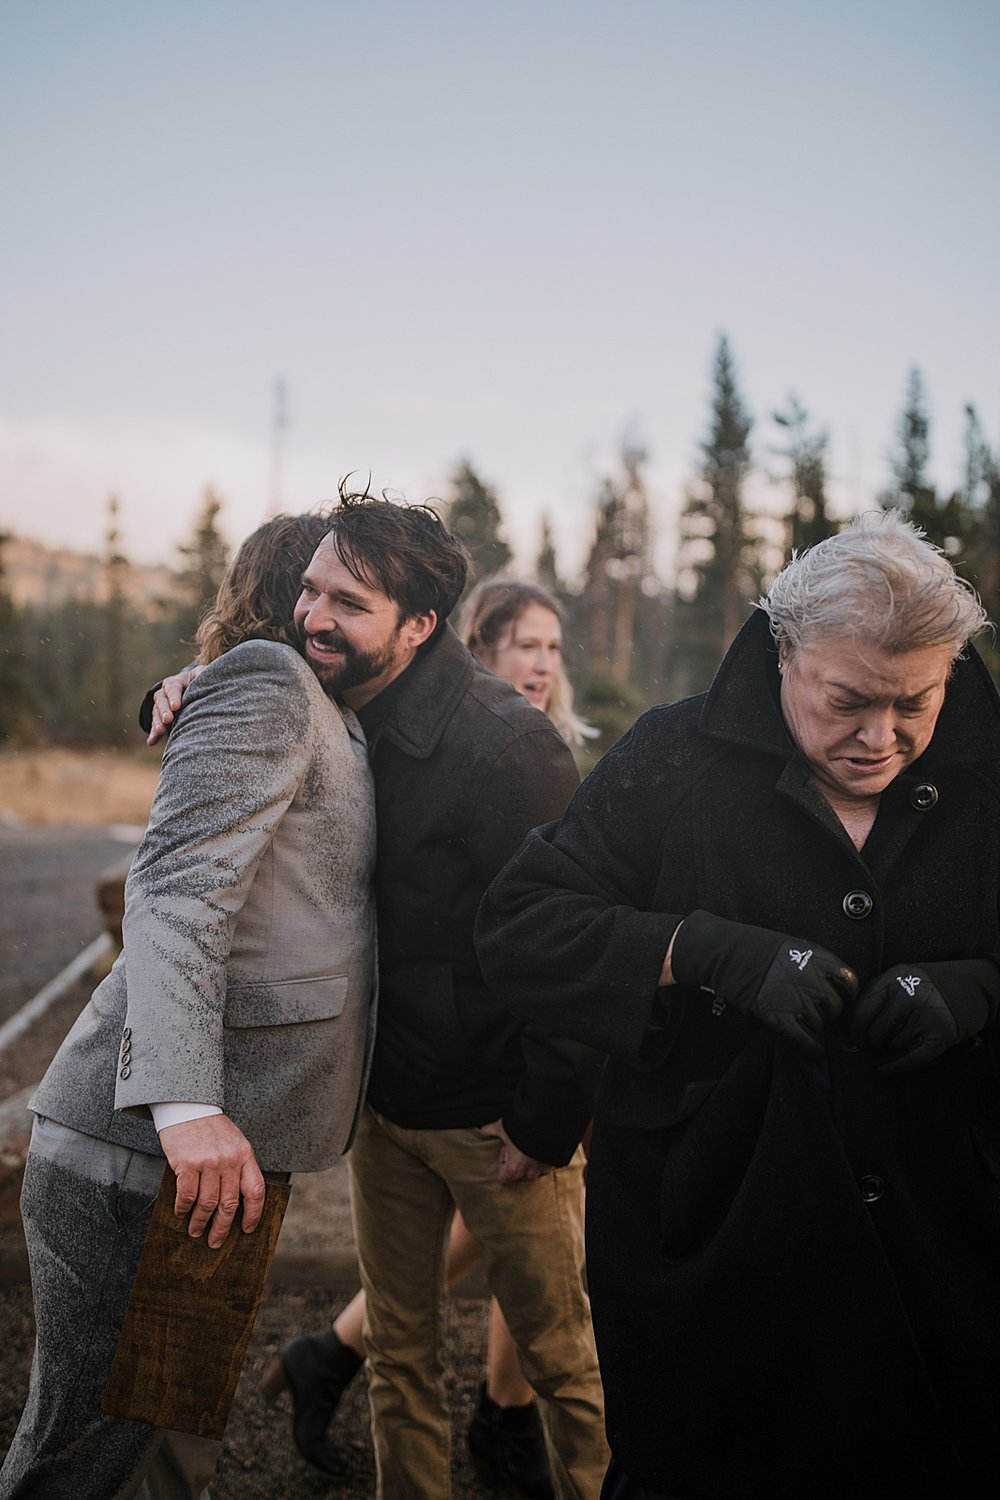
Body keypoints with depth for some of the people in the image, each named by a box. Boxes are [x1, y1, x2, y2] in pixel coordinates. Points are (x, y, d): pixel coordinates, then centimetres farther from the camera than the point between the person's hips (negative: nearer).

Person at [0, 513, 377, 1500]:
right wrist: (185, 1100, -30)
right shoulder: (266, 681, -7)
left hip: (216, 1154, 9)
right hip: (144, 1154, -9)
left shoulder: (323, 718, 23)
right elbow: (178, 882, -20)